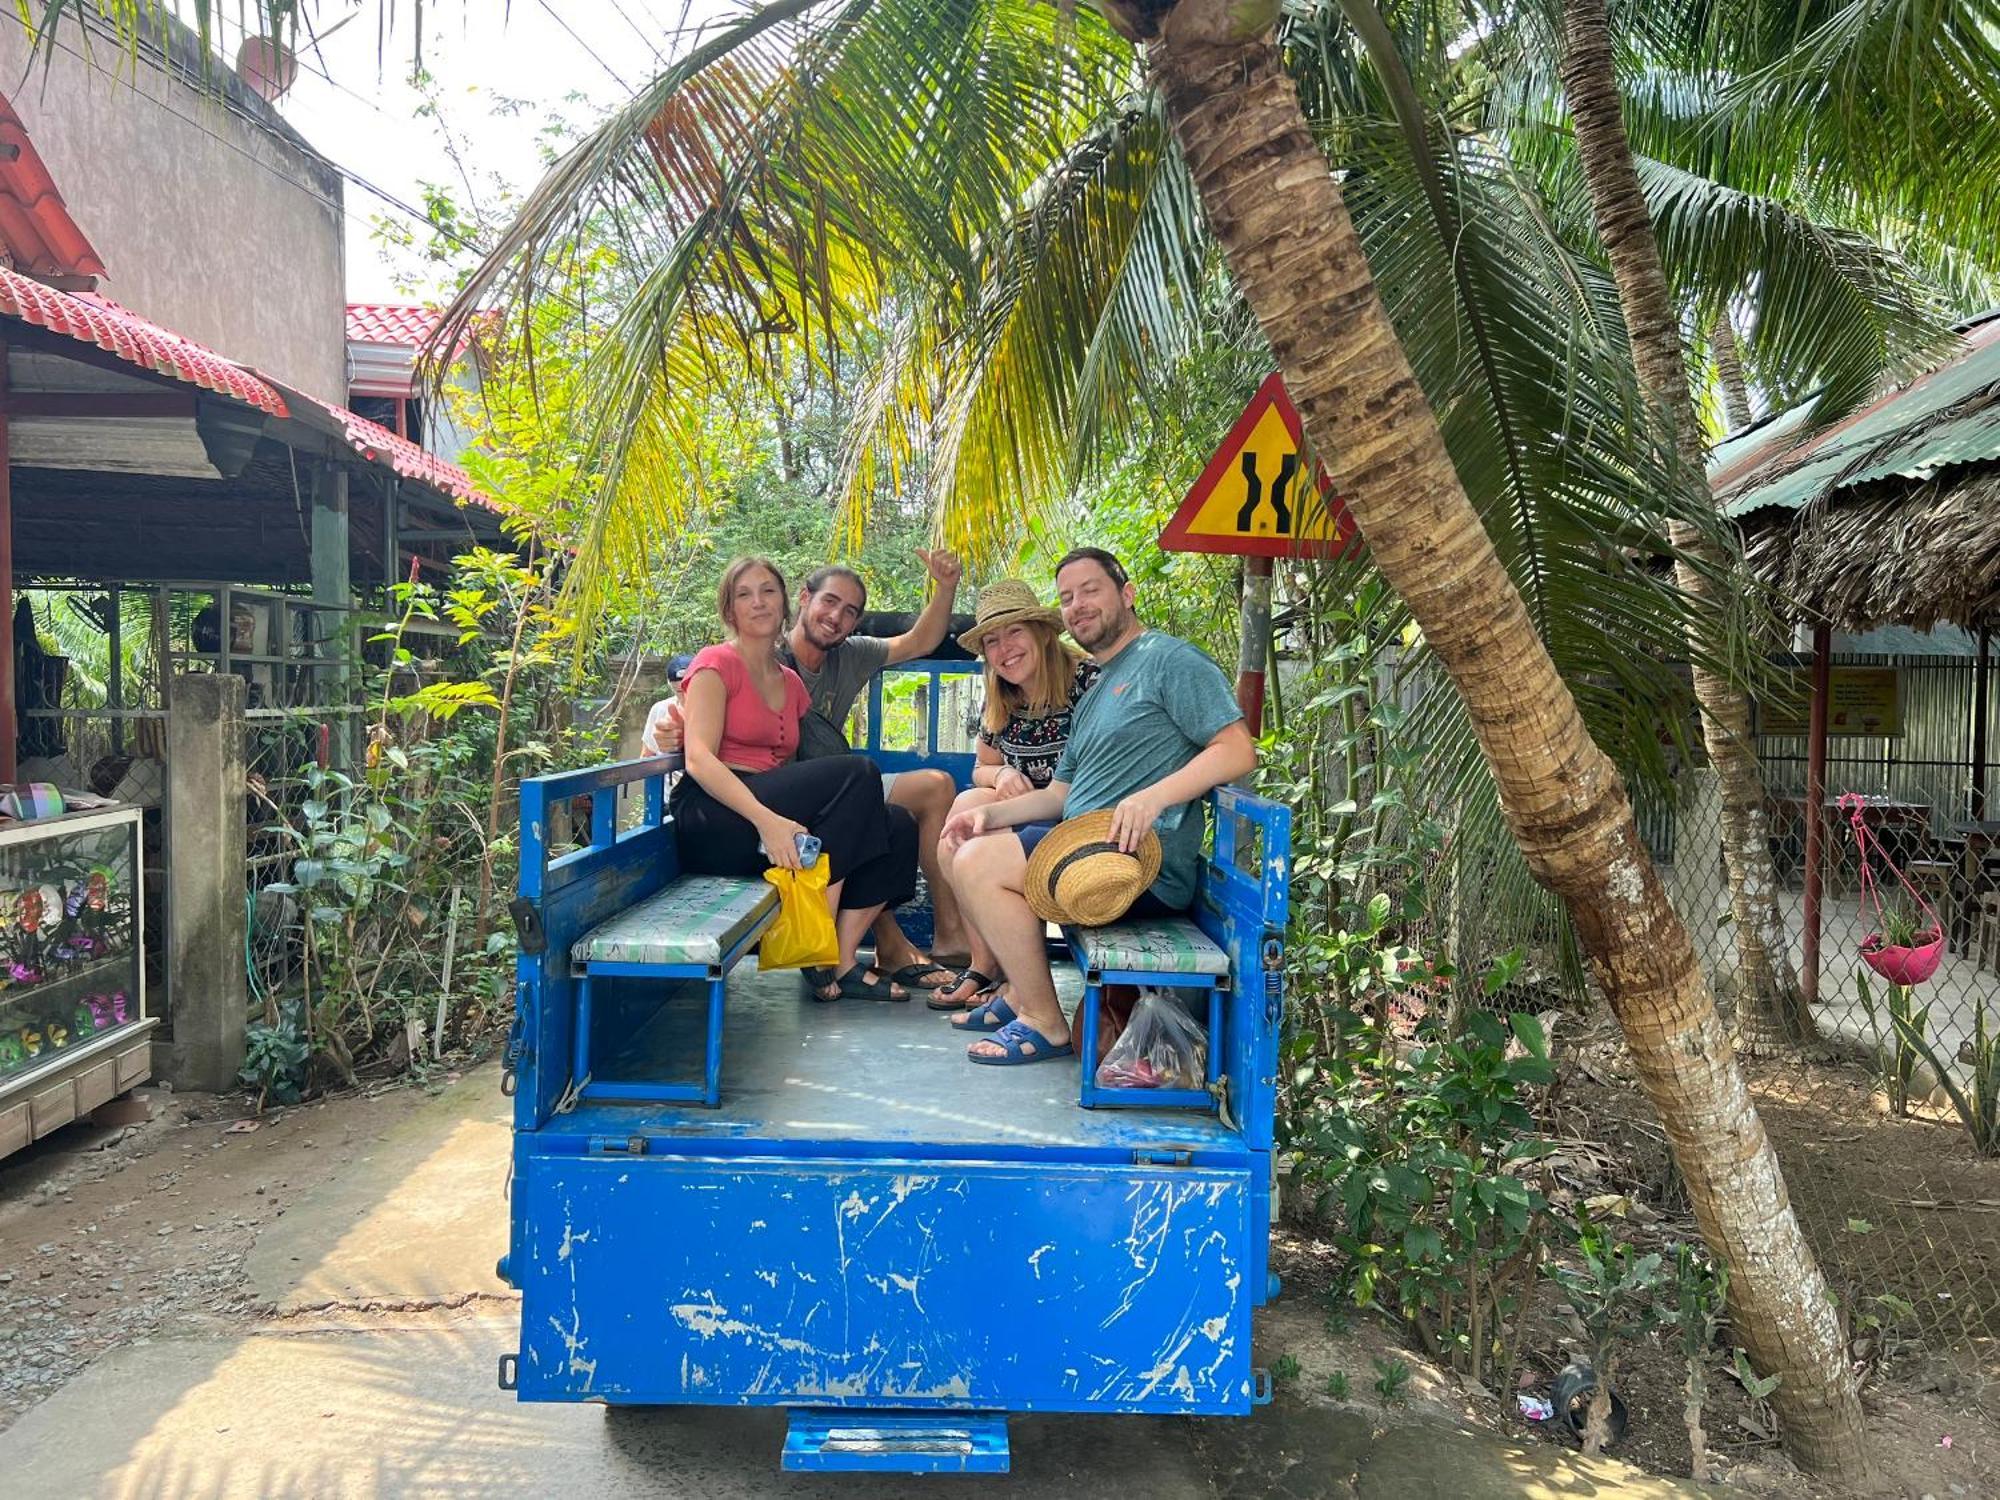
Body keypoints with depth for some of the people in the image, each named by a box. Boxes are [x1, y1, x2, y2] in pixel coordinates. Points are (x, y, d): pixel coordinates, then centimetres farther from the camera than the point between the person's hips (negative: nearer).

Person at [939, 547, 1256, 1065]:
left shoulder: (1168, 659, -2)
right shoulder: (1095, 695, 26)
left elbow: (1239, 750, -13)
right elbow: (1060, 793, 22)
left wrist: (1152, 797, -25)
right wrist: (991, 813, 4)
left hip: (1148, 864, -10)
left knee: (978, 862, -20)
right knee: (970, 842, 15)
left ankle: (1044, 1023, -10)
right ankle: (1020, 993, 12)